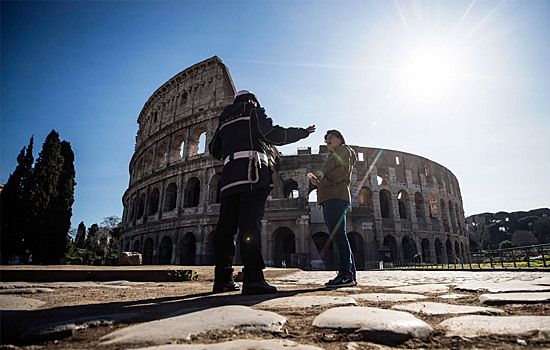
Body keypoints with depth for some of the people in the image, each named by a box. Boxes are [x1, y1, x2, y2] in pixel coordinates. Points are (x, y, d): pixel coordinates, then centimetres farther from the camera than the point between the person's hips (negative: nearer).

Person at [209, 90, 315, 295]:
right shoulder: (253, 111, 11)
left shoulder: (225, 120, 28)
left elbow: (214, 150, 32)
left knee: (227, 224, 3)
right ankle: (253, 279, -21)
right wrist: (303, 132, 7)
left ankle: (222, 279, 4)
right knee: (250, 223, -15)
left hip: (229, 174, 6)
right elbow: (274, 135, -4)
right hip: (252, 171, -6)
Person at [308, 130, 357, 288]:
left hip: (336, 195, -9)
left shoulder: (345, 150, 10)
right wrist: (317, 178, 6)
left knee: (338, 234, -16)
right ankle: (351, 275, 5)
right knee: (337, 235, 3)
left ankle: (346, 274, -17)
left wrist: (324, 181, -8)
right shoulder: (332, 156, 36)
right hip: (329, 197, 9)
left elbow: (343, 171, -7)